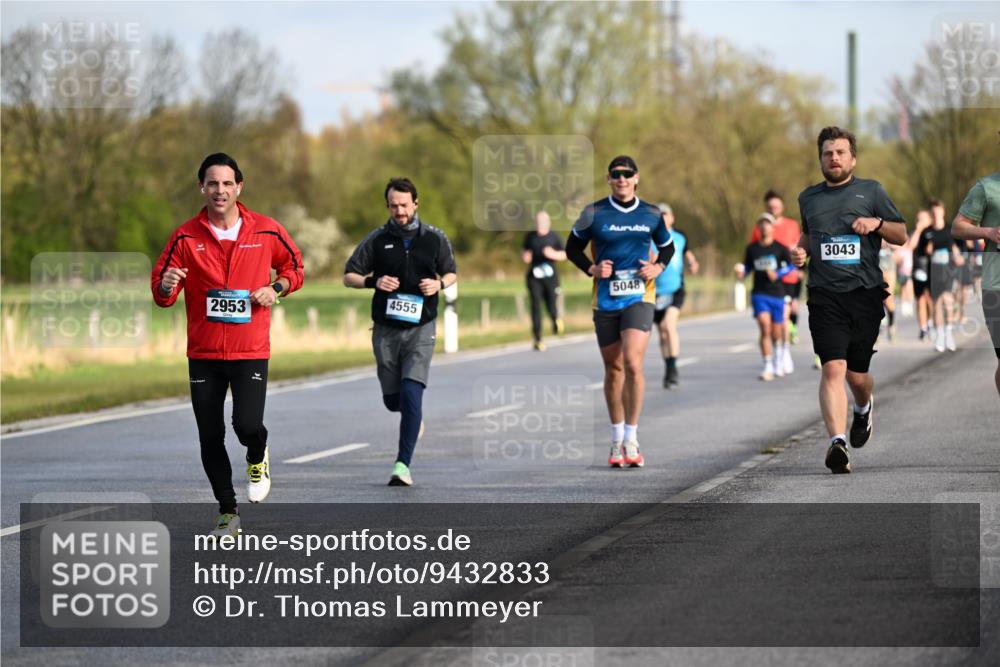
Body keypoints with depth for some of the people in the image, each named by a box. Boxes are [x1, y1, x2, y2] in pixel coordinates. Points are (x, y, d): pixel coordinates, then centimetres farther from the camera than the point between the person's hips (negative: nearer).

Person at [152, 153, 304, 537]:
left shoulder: (266, 231, -1)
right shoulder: (186, 237, -1)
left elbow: (294, 266, 16)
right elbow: (162, 294, 1)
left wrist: (276, 288, -5)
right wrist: (166, 286, -23)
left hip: (251, 350, -2)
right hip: (203, 353, 2)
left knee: (247, 425, -18)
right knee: (210, 438, 3)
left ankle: (257, 458, 18)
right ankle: (228, 512, 20)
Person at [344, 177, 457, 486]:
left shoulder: (435, 238, 3)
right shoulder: (377, 239, 2)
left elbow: (451, 273, 17)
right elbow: (349, 276, 8)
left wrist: (439, 284, -6)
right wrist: (373, 281, -12)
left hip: (421, 327, -2)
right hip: (386, 329, 2)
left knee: (411, 394, -16)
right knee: (392, 399, 10)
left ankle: (402, 465, -15)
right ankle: (415, 417, 47)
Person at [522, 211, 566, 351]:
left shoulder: (554, 237, 0)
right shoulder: (530, 237, 4)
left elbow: (564, 255, 4)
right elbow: (524, 250, 20)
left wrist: (553, 254, -15)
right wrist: (525, 256, -3)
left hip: (550, 275, -1)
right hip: (534, 277, 1)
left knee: (551, 306, -5)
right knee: (536, 307, -7)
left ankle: (556, 319, 32)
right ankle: (537, 339, -2)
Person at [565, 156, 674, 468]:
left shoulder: (651, 214, 4)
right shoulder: (594, 213, 0)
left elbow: (667, 247, 19)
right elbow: (572, 247, 9)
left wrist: (658, 267, -1)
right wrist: (591, 268, -7)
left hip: (639, 297, -1)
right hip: (605, 299, 1)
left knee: (633, 364, -17)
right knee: (613, 369, 8)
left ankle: (631, 438, -8)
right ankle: (616, 439, 23)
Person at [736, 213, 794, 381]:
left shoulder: (780, 248, -1)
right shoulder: (752, 249, 7)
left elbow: (791, 266, -1)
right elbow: (747, 267, 18)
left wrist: (777, 274, -16)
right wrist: (741, 272, -3)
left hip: (777, 293, 0)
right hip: (759, 293, 0)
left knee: (776, 332, 8)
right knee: (765, 327, -18)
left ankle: (778, 363, 34)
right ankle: (768, 367, -14)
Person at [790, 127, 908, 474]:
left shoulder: (871, 191, 8)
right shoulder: (808, 198, 15)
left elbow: (902, 235, 11)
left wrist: (876, 223, -9)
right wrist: (799, 251, 11)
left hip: (865, 293, 0)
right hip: (825, 297, 1)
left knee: (857, 375, 6)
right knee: (833, 369, -17)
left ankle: (864, 407, 42)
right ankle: (837, 442, -25)